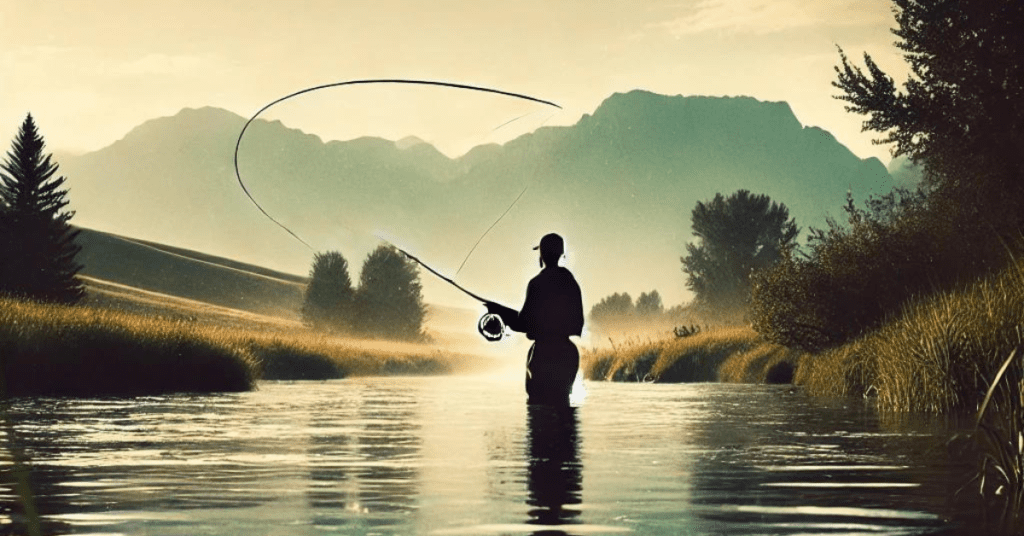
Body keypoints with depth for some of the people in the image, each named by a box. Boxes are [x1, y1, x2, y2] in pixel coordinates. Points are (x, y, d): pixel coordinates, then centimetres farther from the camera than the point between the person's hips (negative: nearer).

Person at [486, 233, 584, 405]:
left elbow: (525, 323, -10)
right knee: (559, 402, 14)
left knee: (539, 401, -8)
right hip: (568, 352, 8)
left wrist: (500, 310, 2)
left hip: (544, 352, -8)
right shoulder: (571, 283, 11)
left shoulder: (538, 283, -11)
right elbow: (578, 324, 15)